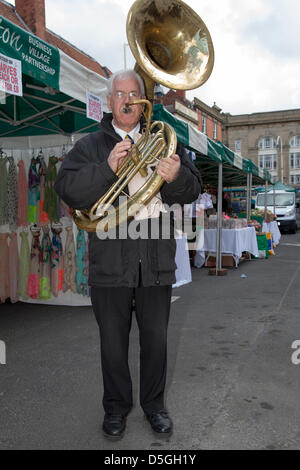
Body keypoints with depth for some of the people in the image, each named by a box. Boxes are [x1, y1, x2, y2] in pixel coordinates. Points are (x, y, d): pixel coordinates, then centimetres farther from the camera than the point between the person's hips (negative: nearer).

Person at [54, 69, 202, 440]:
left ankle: (154, 403, 34)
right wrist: (107, 168, -23)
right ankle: (116, 406, 33)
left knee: (156, 339, 12)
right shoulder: (90, 145, 7)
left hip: (157, 260, 1)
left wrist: (175, 177, -22)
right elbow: (67, 189, -8)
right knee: (113, 341, 11)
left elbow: (192, 191, 1)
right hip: (110, 261, -1)